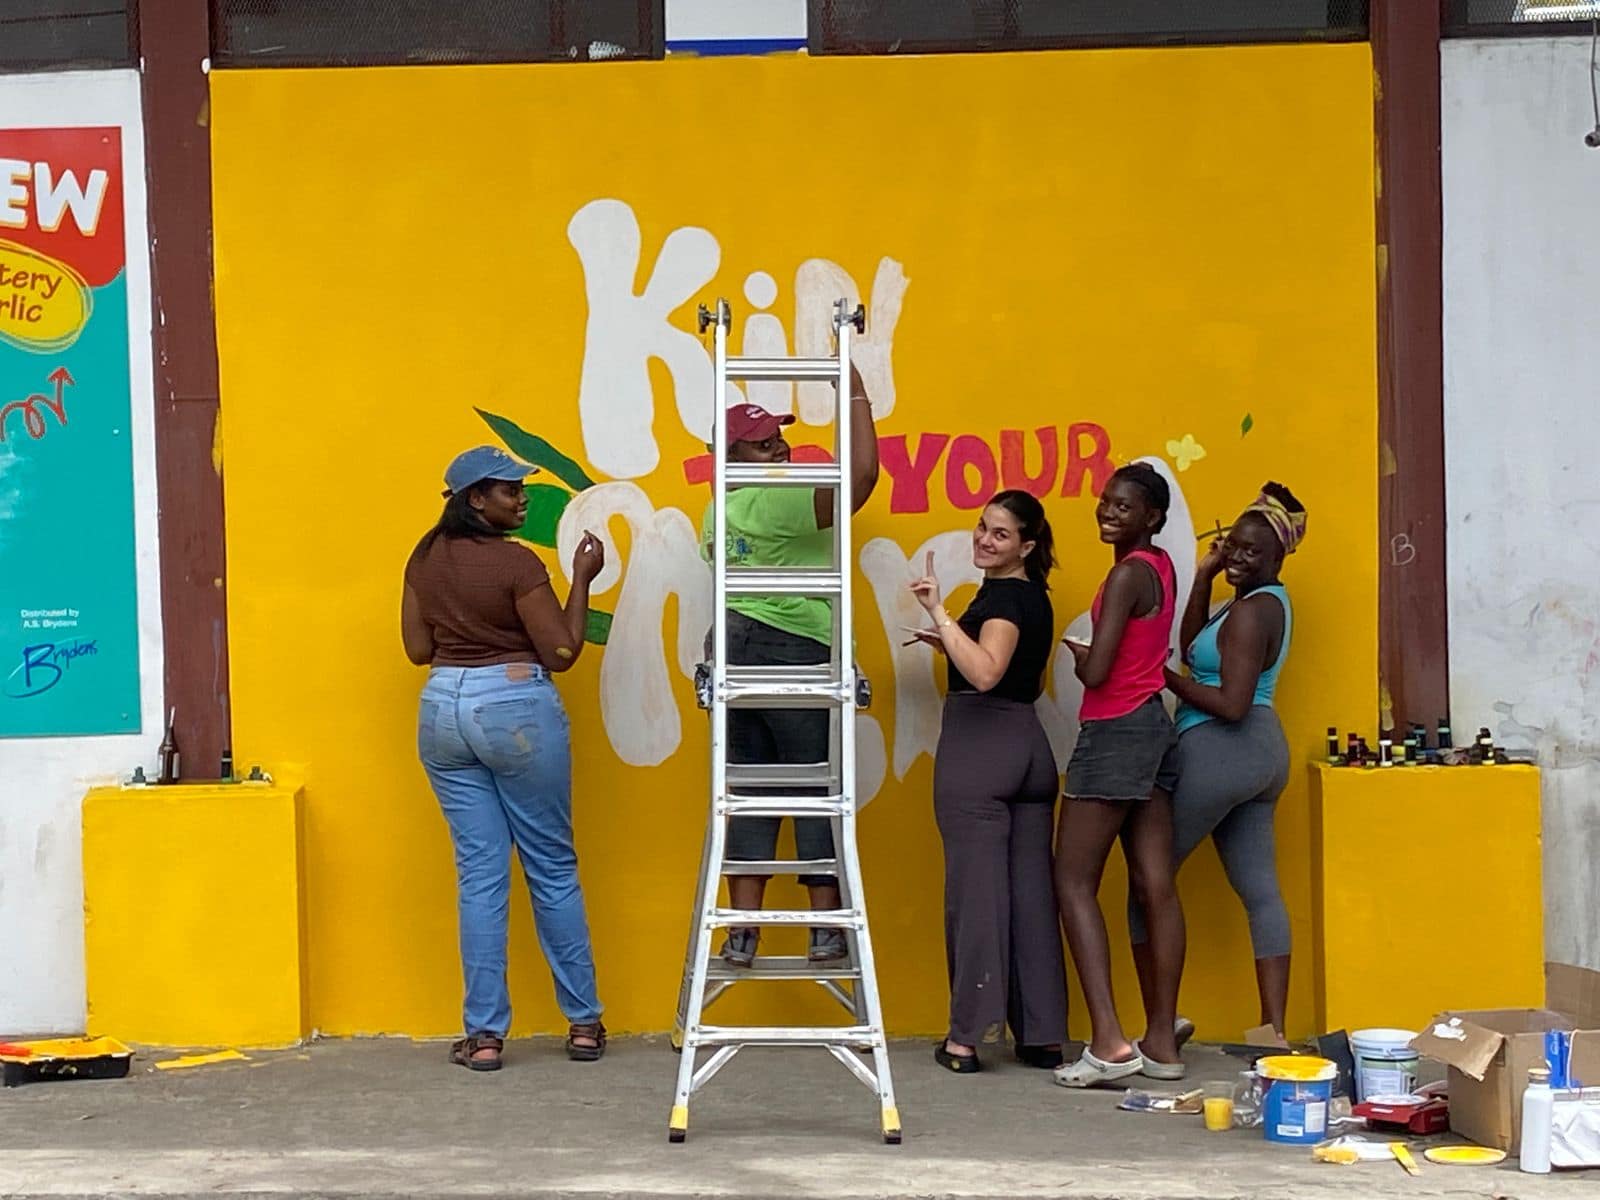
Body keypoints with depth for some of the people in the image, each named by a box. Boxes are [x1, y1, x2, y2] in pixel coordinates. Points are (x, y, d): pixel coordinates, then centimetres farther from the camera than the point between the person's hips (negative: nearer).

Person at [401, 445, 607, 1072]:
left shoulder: (425, 558, 4)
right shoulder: (517, 564, -14)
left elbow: (419, 649, 11)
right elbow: (562, 653, -10)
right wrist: (582, 579, -3)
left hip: (443, 710, 5)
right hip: (517, 711, -5)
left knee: (479, 874, 8)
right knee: (553, 868, 8)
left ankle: (484, 1034, 5)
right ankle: (583, 1023, 16)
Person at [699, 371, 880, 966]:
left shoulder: (720, 513, 13)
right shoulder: (785, 501, -14)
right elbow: (863, 473, -24)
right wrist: (855, 391, -16)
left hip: (733, 643, 7)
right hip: (796, 651, -7)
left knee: (748, 791, 7)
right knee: (817, 791, 2)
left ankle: (742, 932, 4)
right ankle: (826, 929, 4)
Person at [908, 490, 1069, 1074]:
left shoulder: (1003, 597, -12)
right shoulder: (1033, 598, 17)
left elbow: (984, 674, -27)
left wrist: (939, 614, -27)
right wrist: (950, 641, 23)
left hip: (978, 748, -9)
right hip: (1029, 747, 9)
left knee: (976, 890, -5)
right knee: (1031, 891, 7)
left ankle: (968, 1037, -3)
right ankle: (1042, 1036, 9)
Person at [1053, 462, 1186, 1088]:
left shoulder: (1128, 575, -15)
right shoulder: (1160, 566, 12)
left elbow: (1096, 672, -19)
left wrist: (1078, 655, 0)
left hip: (1115, 731, -9)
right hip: (1153, 725, 9)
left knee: (1074, 881, -5)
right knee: (1156, 887, 7)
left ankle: (1108, 1042, -13)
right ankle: (1162, 1042, 10)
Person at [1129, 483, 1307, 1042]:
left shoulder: (1251, 612, -16)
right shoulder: (1268, 600, 14)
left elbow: (1232, 704, -21)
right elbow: (1194, 647, 16)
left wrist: (1165, 677, -13)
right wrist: (1204, 577, 8)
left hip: (1219, 751, -10)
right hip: (1263, 752, 10)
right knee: (1260, 890, 4)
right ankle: (1274, 1030, 0)